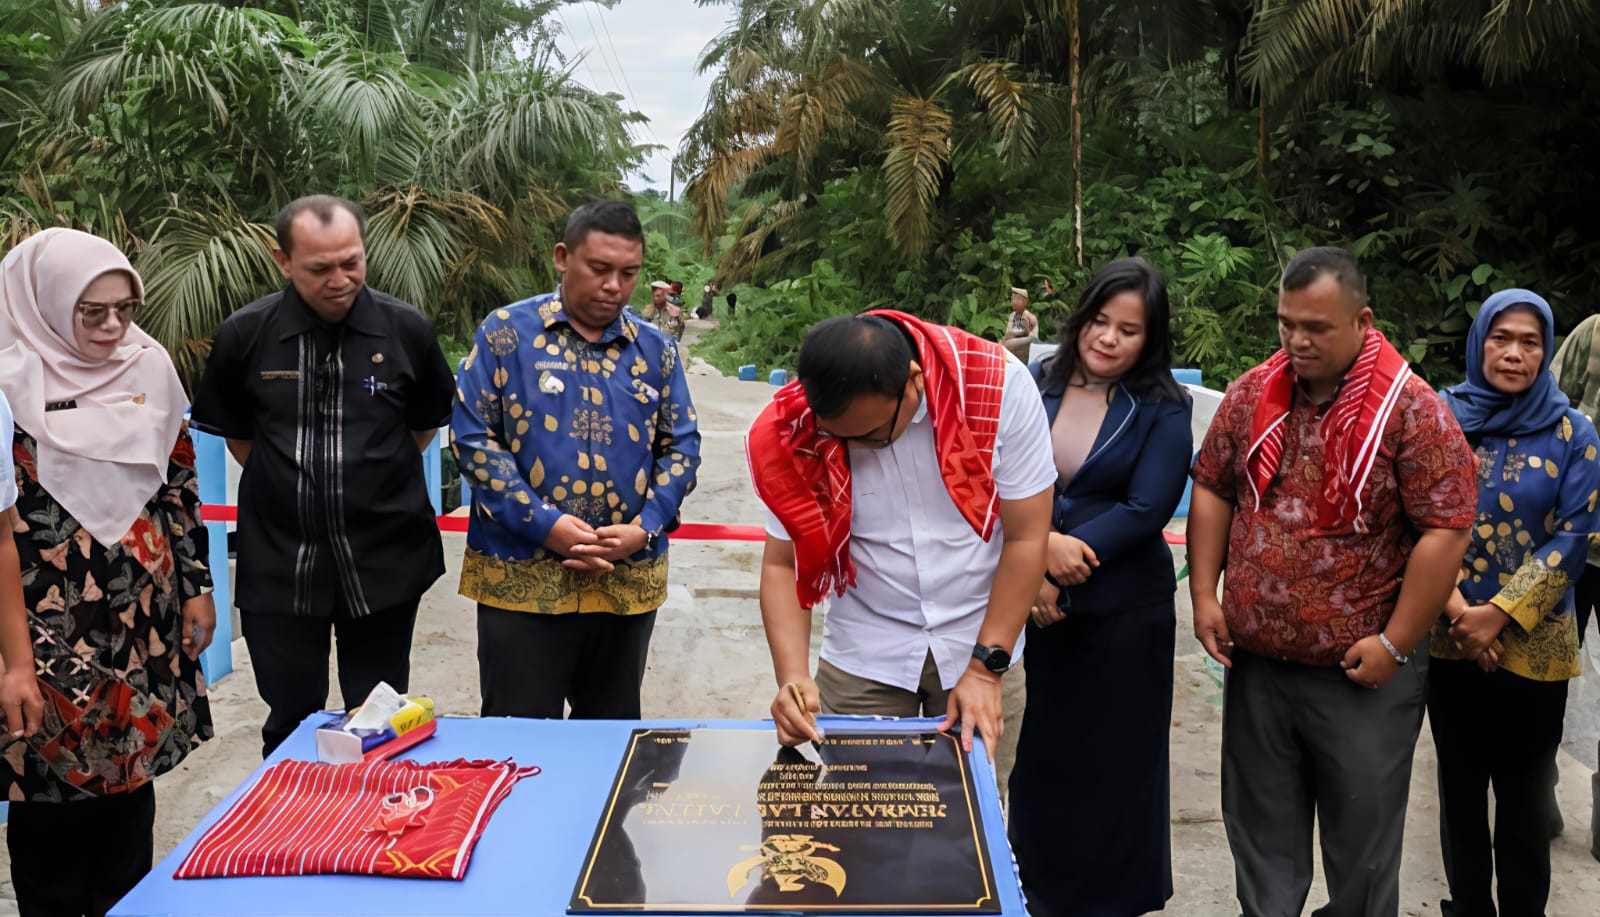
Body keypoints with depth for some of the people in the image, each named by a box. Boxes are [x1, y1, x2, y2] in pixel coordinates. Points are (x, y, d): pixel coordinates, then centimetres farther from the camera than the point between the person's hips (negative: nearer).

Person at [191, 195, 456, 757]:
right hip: (279, 563, 0)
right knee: (291, 724, 11)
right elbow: (233, 432, 11)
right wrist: (287, 484, 8)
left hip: (385, 562, 0)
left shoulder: (406, 330, -7)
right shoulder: (245, 335, -6)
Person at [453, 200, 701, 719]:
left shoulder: (655, 349, 7)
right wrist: (544, 523, -15)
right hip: (520, 578, -3)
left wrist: (644, 529, -8)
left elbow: (681, 447, 8)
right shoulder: (506, 333, -2)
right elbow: (472, 438, -6)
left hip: (628, 583, 3)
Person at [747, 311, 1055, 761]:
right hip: (863, 657, 1)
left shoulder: (998, 385, -20)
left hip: (983, 643, 0)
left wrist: (986, 669, -13)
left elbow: (1026, 537, -13)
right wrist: (793, 676, -22)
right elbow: (782, 562, -8)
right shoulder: (798, 428, -16)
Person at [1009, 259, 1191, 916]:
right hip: (1038, 605, 3)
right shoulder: (1036, 385, 1)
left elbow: (1145, 511, -13)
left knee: (1114, 761, 10)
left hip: (1125, 613, -2)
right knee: (1044, 747, 16)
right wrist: (1044, 543, -22)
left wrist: (1059, 569, -17)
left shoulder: (1162, 410, -6)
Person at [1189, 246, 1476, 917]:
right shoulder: (1252, 394, 1)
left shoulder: (1411, 410, -12)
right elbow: (1212, 489, 8)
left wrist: (1395, 644, -15)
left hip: (1361, 672, -4)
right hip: (1254, 661, 4)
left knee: (1361, 835, 12)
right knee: (1260, 827, 18)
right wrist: (1204, 595, 0)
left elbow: (1445, 530, -14)